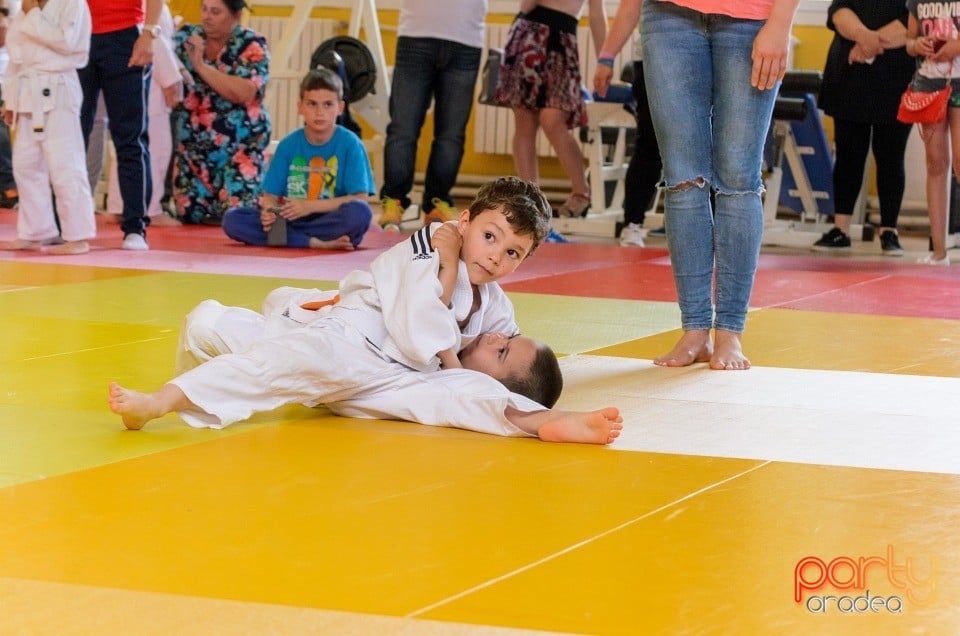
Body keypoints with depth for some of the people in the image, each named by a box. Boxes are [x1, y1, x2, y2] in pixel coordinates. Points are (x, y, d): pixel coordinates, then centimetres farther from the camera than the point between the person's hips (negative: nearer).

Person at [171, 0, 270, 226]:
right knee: (189, 214, -3)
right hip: (191, 144, 4)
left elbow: (243, 93, -21)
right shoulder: (186, 36, 6)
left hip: (238, 146, -4)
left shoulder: (252, 46, -7)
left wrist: (201, 65, -21)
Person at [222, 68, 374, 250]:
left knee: (360, 213, -35)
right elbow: (270, 195, 5)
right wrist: (269, 211, -20)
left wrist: (311, 206, -17)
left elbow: (360, 199, -9)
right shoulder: (288, 145, 7)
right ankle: (314, 242, -25)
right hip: (289, 219, 4)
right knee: (232, 218, -20)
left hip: (331, 221, -4)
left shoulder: (350, 144, -1)